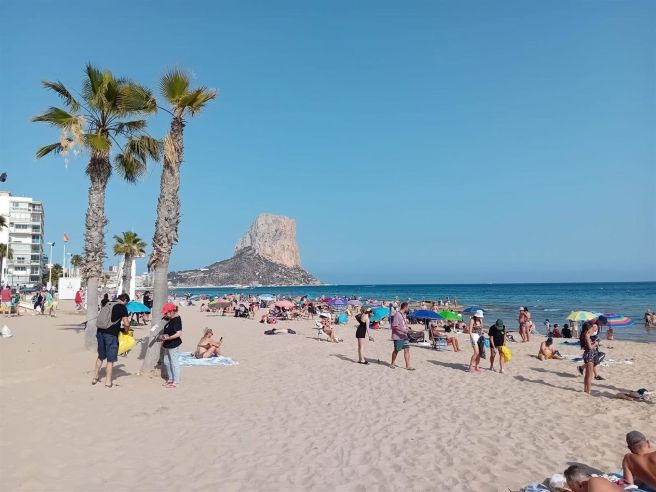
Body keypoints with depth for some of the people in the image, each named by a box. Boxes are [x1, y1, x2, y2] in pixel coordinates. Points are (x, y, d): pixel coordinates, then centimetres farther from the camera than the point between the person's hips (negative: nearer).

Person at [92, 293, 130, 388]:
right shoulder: (122, 307, -5)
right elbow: (126, 324, -13)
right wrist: (126, 331, 7)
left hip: (100, 332, 6)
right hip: (111, 334, -6)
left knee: (101, 356, 23)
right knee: (110, 359, 4)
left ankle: (95, 376, 31)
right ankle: (108, 382, 8)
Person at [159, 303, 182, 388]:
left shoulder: (176, 320, -20)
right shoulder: (171, 319, 9)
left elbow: (179, 333, -28)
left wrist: (168, 338, -33)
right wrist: (163, 336, 15)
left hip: (173, 345, -11)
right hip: (168, 344, 11)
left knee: (174, 363, -3)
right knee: (166, 362, 19)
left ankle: (175, 382, 5)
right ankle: (170, 379, 32)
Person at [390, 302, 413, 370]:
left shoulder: (404, 314, 11)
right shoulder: (397, 314, -18)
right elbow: (394, 326, -23)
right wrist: (403, 330, -26)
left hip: (404, 336, 8)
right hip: (398, 337, -8)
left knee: (407, 349, 3)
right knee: (396, 350, 6)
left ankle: (408, 366, 6)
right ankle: (392, 363, 26)